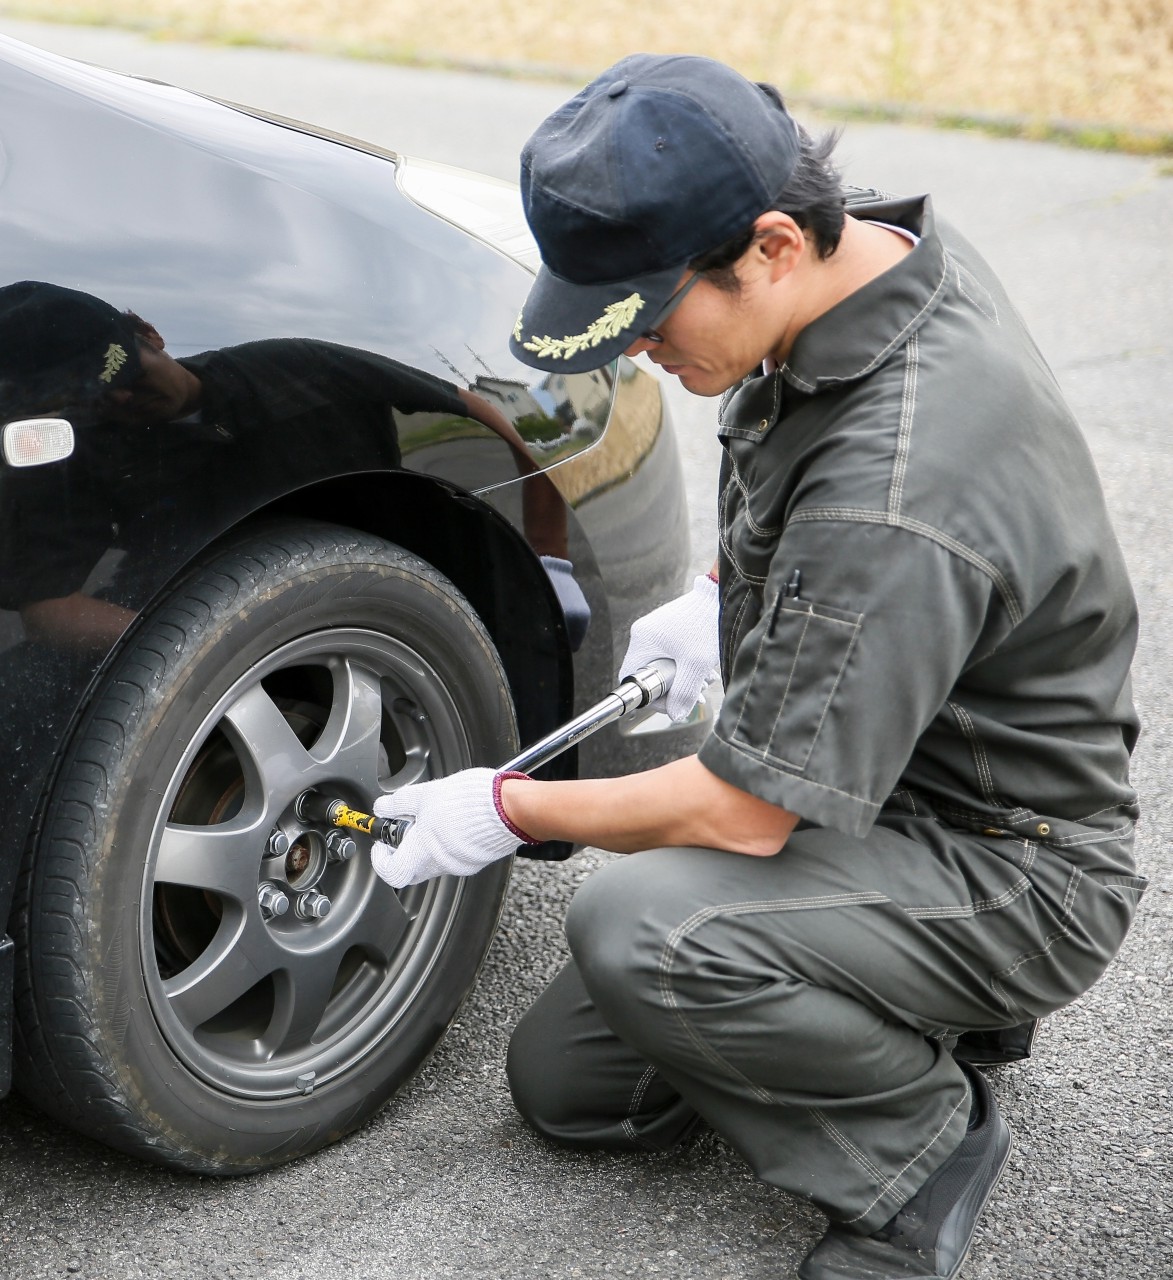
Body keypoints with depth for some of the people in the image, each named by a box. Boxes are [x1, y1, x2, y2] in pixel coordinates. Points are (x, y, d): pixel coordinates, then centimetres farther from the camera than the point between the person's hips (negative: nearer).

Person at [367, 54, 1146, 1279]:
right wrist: (719, 598, 10)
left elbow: (749, 811, -29)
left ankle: (922, 1138, -8)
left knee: (635, 928, -34)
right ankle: (924, 1015, 18)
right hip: (892, 800, 9)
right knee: (566, 1083, 10)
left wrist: (509, 809, -15)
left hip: (1015, 874, -9)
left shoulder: (897, 488, -36)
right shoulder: (867, 242, -7)